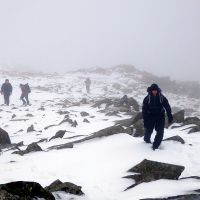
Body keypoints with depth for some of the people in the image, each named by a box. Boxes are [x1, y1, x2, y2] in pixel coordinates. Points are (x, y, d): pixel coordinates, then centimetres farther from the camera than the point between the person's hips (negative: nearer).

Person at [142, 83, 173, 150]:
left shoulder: (162, 98, -7)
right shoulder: (147, 98, -8)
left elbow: (167, 107, -1)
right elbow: (144, 109, -6)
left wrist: (170, 117, -5)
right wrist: (145, 119, -10)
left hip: (160, 116, 1)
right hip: (150, 116, 0)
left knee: (160, 132, -9)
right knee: (148, 130, 9)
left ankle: (155, 146, -1)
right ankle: (147, 139, 41)